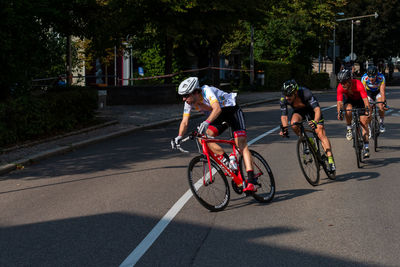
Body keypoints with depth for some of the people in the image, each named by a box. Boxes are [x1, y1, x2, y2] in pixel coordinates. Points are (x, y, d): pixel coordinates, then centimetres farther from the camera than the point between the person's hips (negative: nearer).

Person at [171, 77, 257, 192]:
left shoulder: (206, 91, -31)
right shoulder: (189, 102, -10)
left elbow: (217, 108, -47)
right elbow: (185, 122, -7)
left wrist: (206, 122, -62)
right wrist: (179, 137, -25)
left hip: (232, 110, -7)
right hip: (218, 117, 7)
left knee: (242, 144, -20)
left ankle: (251, 181, -26)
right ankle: (225, 159, -7)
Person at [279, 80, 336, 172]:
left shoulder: (305, 93, -39)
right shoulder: (283, 99, -27)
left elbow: (317, 109, -44)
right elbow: (283, 115, -19)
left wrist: (315, 121, -61)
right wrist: (284, 128, -35)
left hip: (312, 109, -3)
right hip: (299, 111, 3)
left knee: (321, 133, -17)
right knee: (294, 124, -30)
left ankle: (331, 160, -17)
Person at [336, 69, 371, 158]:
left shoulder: (358, 84, -35)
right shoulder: (340, 87, -29)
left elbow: (365, 98, -41)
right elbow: (339, 101, -32)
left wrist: (367, 109, -55)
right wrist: (339, 112, -48)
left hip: (359, 100, -1)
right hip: (349, 100, 1)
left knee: (364, 123, -10)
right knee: (348, 109, -35)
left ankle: (366, 147, -4)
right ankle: (349, 130, -13)